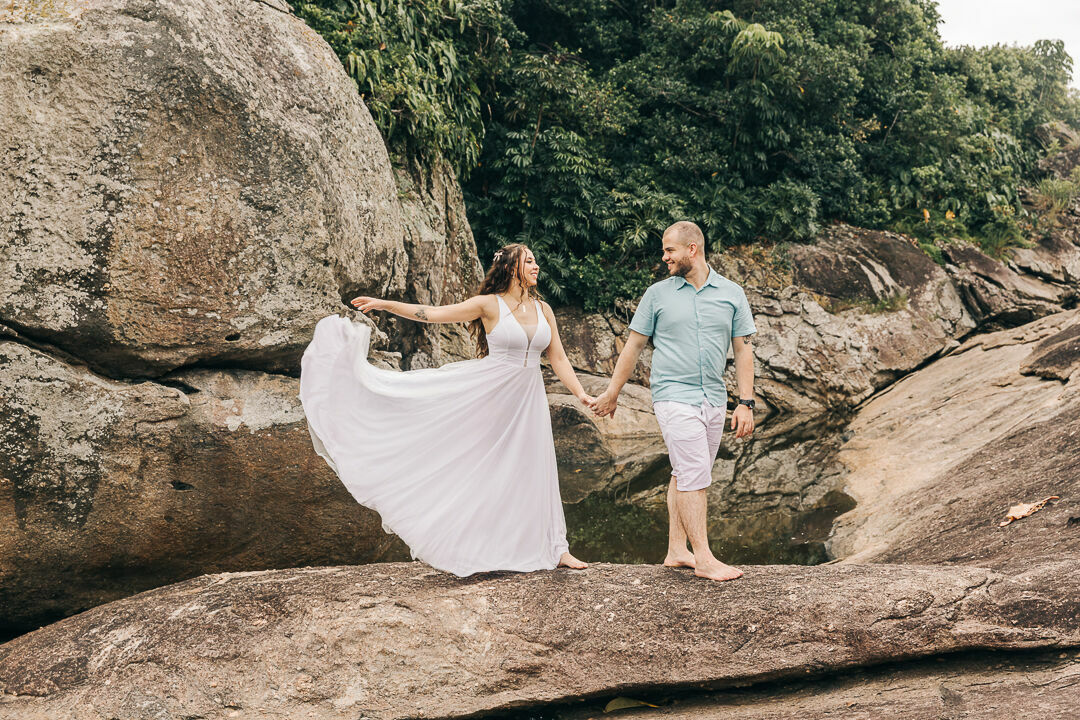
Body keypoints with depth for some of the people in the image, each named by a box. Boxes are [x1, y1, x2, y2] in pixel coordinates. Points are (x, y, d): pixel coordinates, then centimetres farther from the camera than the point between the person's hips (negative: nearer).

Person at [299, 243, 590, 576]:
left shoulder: (543, 309, 7)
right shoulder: (489, 304, -5)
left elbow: (558, 357, 9)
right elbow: (433, 314, -6)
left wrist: (580, 392, -3)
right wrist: (383, 304, -9)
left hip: (528, 398, 4)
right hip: (490, 393, -4)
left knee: (533, 472, 10)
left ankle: (554, 548, 18)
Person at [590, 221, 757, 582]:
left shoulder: (731, 294, 7)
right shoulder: (658, 294, 2)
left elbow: (743, 350, 7)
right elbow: (633, 346, 7)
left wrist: (746, 403, 1)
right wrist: (611, 393, 9)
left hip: (714, 399, 3)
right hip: (675, 396, -3)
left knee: (685, 475, 9)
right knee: (694, 475, -9)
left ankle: (677, 551, 17)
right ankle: (703, 558, -4)